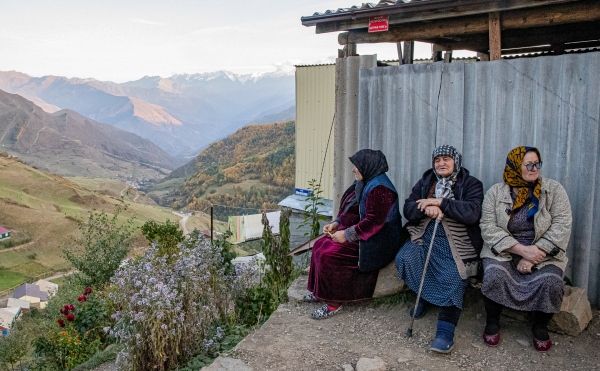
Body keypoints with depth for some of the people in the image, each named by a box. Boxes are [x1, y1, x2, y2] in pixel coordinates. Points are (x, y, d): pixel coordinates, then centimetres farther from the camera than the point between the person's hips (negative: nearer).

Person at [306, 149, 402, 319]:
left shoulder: (379, 189, -22)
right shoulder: (364, 184, 11)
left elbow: (374, 222, -28)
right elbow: (350, 210, 19)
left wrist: (346, 235, -23)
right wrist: (336, 224, 4)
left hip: (373, 244, -11)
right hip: (357, 236, 11)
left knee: (329, 256, -21)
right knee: (320, 245, 5)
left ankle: (333, 303, -9)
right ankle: (319, 292, 14)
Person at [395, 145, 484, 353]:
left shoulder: (470, 184, 4)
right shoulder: (425, 183, 16)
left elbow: (472, 213, -13)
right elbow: (408, 209, 7)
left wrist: (440, 202, -16)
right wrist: (426, 208, -16)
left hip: (455, 245, -3)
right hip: (424, 237, 4)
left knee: (452, 279, -22)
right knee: (404, 258, -20)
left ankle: (445, 332, -15)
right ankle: (423, 297, 7)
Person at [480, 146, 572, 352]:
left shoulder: (553, 189, 2)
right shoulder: (496, 192, 1)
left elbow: (561, 226, -7)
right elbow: (488, 227, -8)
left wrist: (534, 255, -17)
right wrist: (522, 250, -19)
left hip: (542, 253, 1)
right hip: (504, 251, 0)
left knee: (551, 282, -27)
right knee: (494, 275, -29)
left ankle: (540, 327, 3)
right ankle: (492, 322, -1)